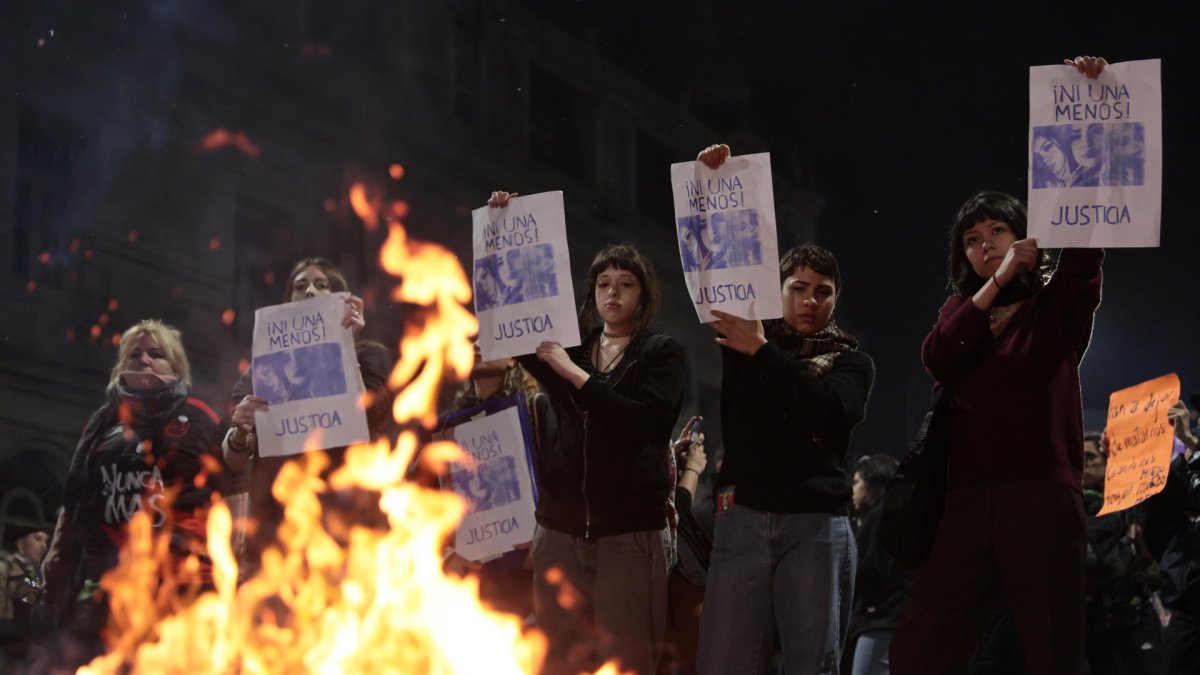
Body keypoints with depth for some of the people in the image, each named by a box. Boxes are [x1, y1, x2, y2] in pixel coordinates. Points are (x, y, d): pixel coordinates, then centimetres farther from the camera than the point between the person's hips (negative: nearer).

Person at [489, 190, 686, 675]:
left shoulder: (661, 353, 4)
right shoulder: (566, 347, 14)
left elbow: (643, 422, -12)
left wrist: (576, 375, -12)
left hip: (628, 531, -4)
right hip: (561, 526, 4)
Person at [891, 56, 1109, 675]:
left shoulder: (1057, 308, 11)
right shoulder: (961, 311, 22)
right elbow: (935, 359, 1)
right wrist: (997, 281, -5)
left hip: (1043, 495, -3)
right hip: (968, 499, 3)